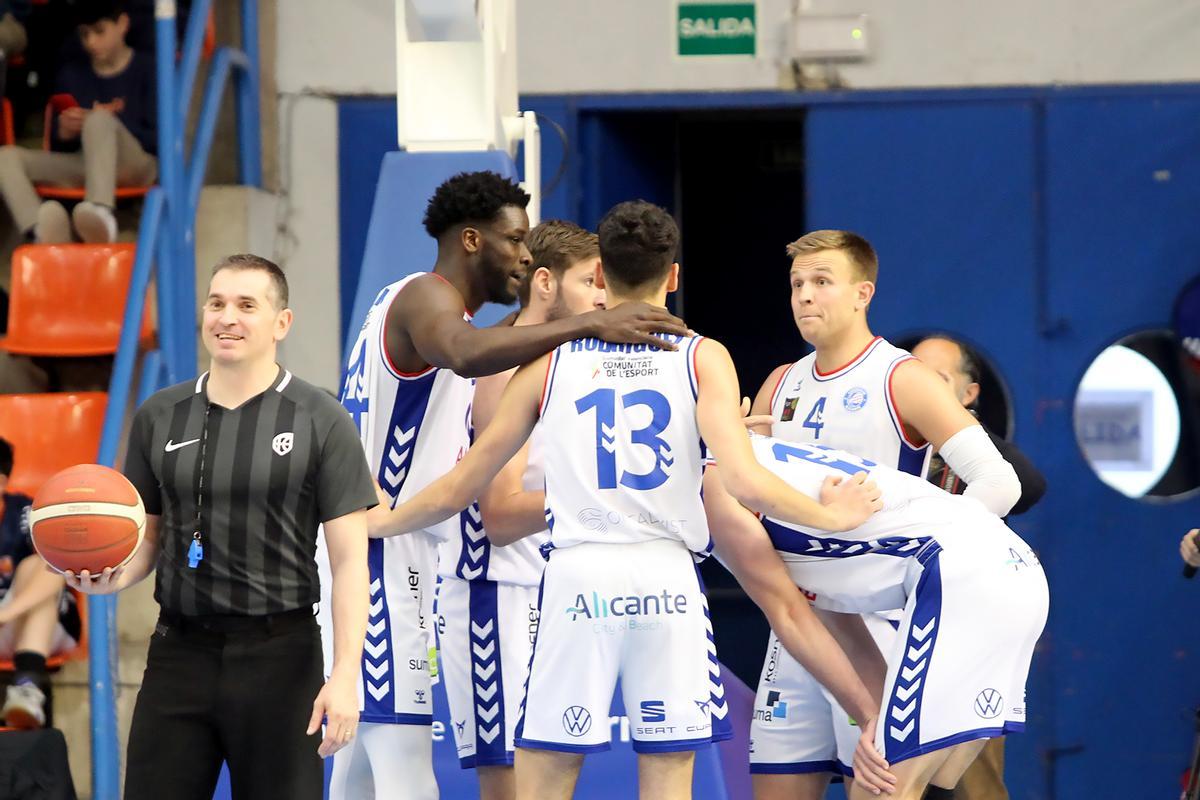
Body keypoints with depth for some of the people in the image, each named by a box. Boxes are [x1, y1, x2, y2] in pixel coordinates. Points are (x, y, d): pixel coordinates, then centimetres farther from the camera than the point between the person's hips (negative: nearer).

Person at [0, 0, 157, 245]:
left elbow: (159, 140, -2)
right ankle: (42, 234, -48)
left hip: (134, 167, -5)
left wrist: (114, 124, -15)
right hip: (84, 168, 5)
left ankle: (102, 215, -65)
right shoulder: (72, 74, 16)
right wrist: (65, 133, -8)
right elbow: (60, 149, 16)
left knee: (99, 120, -36)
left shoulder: (147, 69, 4)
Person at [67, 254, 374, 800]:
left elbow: (349, 559, -5)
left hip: (277, 655, -3)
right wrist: (117, 575, -6)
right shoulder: (160, 416, 10)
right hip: (180, 648, 3)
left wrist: (345, 674, -14)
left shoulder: (320, 421, -2)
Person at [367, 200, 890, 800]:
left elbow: (457, 490, 12)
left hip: (578, 577, 0)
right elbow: (744, 483, -10)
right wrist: (832, 517, 6)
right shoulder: (702, 357, 2)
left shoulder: (550, 362, 7)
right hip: (667, 579, 0)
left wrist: (372, 523, 29)